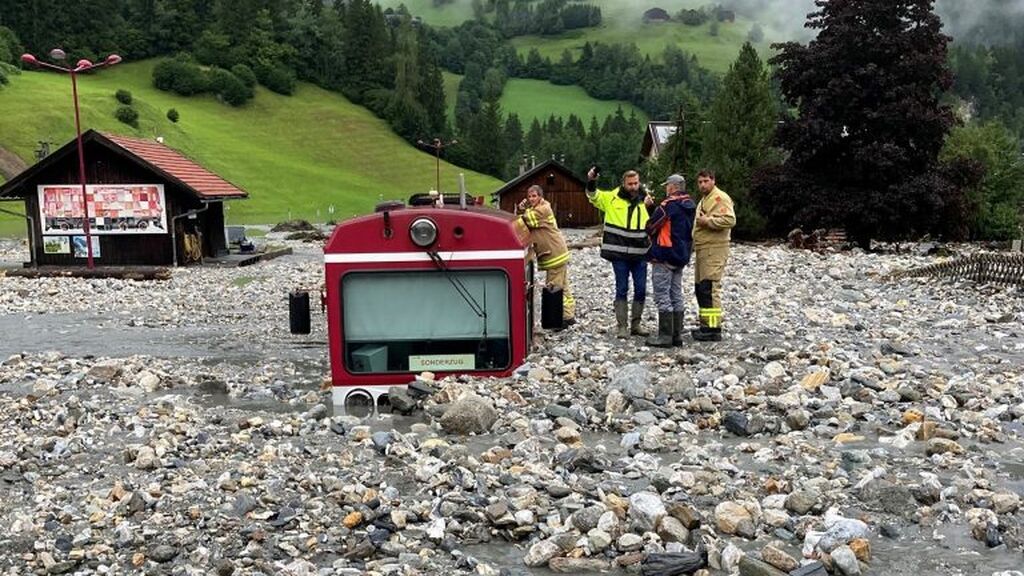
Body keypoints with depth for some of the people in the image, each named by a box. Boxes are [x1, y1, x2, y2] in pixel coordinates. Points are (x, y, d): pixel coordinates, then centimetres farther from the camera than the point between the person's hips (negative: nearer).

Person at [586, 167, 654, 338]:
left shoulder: (645, 200, 8)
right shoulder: (613, 198, 0)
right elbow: (594, 196, -6)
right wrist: (591, 182, -25)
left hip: (640, 254, 3)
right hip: (619, 253, -3)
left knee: (641, 290, 8)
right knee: (622, 290, 3)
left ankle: (636, 324, 21)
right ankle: (622, 326, 10)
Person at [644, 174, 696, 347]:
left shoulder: (669, 205, -16)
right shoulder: (690, 206, 9)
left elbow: (650, 227, -9)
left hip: (664, 256, -8)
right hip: (681, 256, 8)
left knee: (663, 296, -4)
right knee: (676, 296, 12)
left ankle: (665, 336, -3)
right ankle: (676, 335, 16)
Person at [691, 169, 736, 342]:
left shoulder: (720, 198, -9)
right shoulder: (703, 200, 24)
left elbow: (730, 220, -23)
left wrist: (707, 221, -20)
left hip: (714, 251, -11)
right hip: (702, 250, 11)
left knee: (710, 289, -14)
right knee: (700, 288, 13)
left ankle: (713, 328, -13)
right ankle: (706, 325, 21)